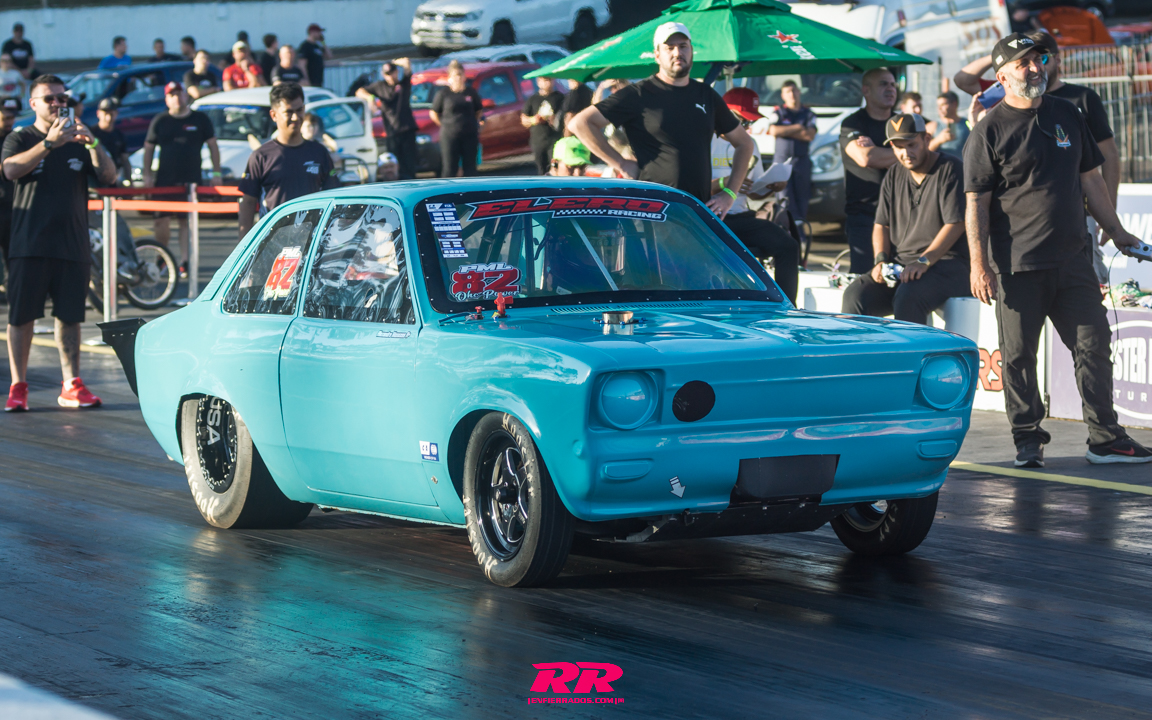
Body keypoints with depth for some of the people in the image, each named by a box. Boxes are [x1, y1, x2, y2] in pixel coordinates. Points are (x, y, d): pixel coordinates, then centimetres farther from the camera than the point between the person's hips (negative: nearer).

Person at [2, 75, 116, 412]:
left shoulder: (77, 141, 13)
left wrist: (92, 144, -17)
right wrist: (49, 143, -27)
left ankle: (71, 385, 9)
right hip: (29, 245, -3)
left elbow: (109, 176, 1)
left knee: (69, 316, 4)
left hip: (72, 245, 3)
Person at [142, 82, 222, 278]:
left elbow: (212, 145, 10)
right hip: (164, 179, 1)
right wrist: (147, 175, 2)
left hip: (191, 179, -1)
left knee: (186, 221, -2)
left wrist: (216, 172, 3)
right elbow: (148, 148, 10)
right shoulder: (159, 121, 7)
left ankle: (184, 262, 0)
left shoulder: (200, 119, 6)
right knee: (160, 221, -3)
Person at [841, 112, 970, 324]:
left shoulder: (950, 169, -3)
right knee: (855, 294, -21)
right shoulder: (894, 177, 18)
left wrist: (924, 261, -23)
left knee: (907, 298, -37)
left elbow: (955, 224, -13)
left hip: (943, 262, -6)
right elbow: (881, 225, 19)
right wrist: (881, 260, -2)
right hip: (898, 264, 6)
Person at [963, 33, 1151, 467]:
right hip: (1016, 265, -5)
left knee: (1094, 344, 3)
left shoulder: (1067, 116, 13)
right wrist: (979, 265, -12)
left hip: (1071, 260, 5)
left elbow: (1090, 179, 22)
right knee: (1019, 354, 1)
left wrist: (1115, 231, 21)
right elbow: (976, 203, -6)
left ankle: (1105, 439, 9)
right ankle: (1027, 440, 11)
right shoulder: (990, 131, -3)